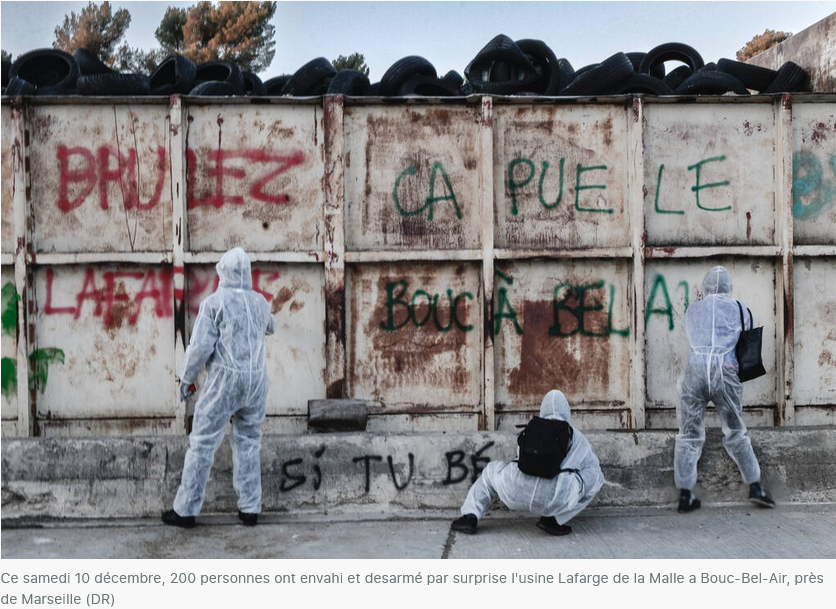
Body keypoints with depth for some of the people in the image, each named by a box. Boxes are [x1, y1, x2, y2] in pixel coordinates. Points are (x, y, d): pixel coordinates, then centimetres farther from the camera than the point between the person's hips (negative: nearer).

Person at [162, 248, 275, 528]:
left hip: (224, 378, -5)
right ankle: (250, 508, 13)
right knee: (248, 441, 12)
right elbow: (270, 328, 31)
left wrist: (186, 378, 1)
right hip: (256, 379, 5)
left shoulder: (214, 302, -6)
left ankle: (186, 510, 7)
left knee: (202, 443, 2)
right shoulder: (260, 302, 10)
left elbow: (201, 346, -11)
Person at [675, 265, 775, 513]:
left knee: (689, 435, 6)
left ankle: (685, 495, 5)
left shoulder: (692, 310, 15)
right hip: (725, 370, 0)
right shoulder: (737, 307, 12)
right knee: (735, 433, 14)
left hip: (695, 369, 1)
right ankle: (755, 487, 14)